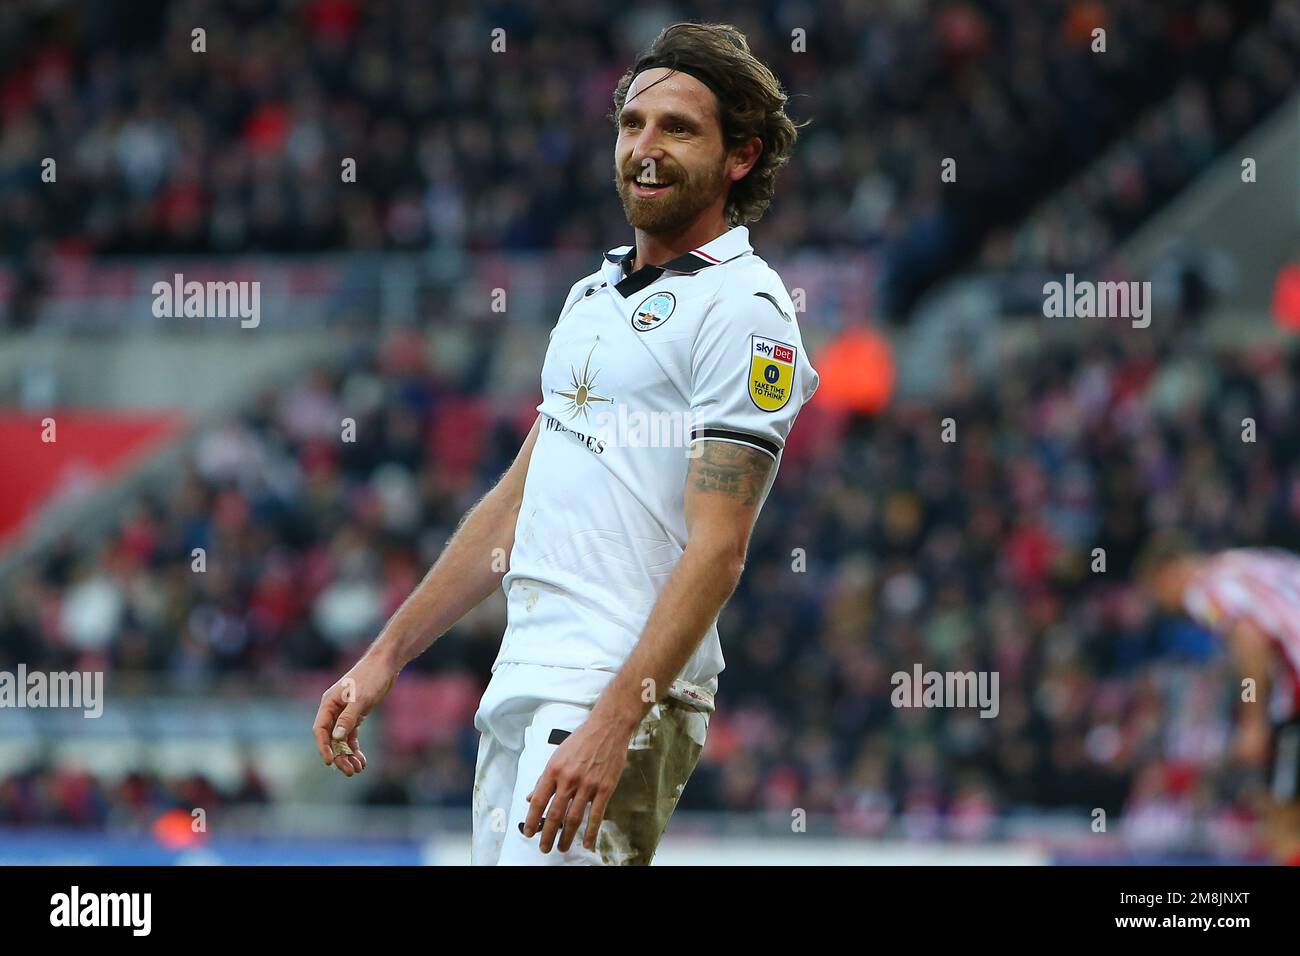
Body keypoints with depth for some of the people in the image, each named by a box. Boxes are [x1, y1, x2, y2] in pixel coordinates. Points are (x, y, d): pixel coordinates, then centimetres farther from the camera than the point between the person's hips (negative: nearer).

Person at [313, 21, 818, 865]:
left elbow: (716, 549, -16)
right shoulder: (593, 296, 19)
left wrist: (612, 724, -25)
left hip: (625, 698, -8)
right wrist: (387, 657, 20)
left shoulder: (743, 310, -8)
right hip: (518, 691, 8)